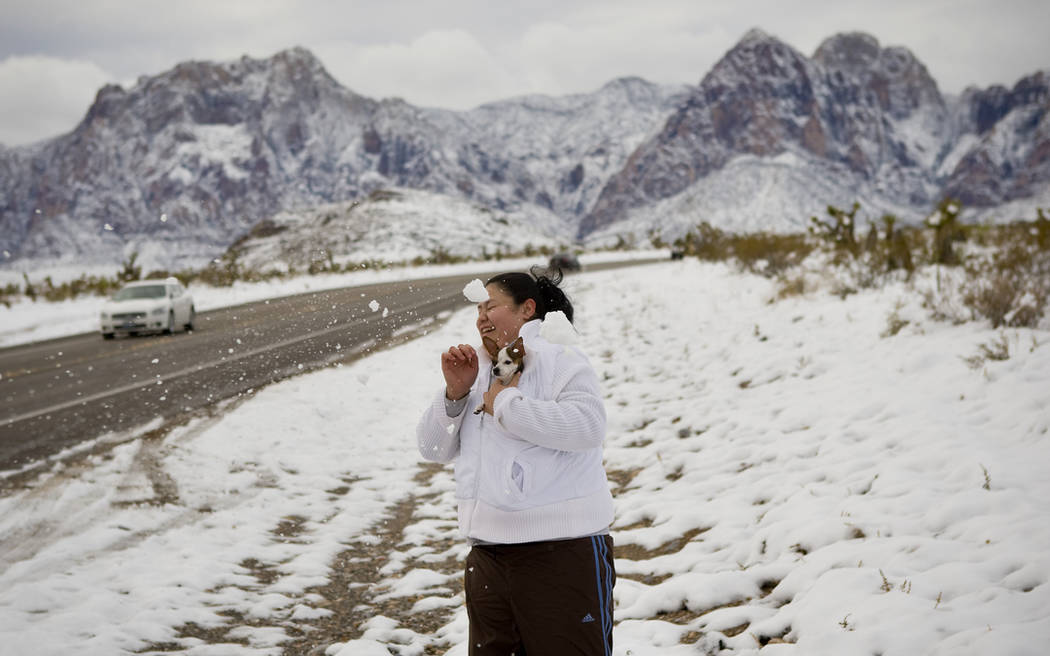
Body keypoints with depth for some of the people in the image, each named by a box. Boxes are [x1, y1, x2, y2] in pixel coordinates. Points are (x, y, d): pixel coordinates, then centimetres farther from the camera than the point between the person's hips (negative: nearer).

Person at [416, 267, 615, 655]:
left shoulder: (558, 359, -3)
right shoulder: (475, 370, 17)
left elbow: (588, 425, -21)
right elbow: (433, 449, 12)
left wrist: (506, 405, -15)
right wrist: (454, 392, -4)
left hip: (562, 551, -7)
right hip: (488, 556, 7)